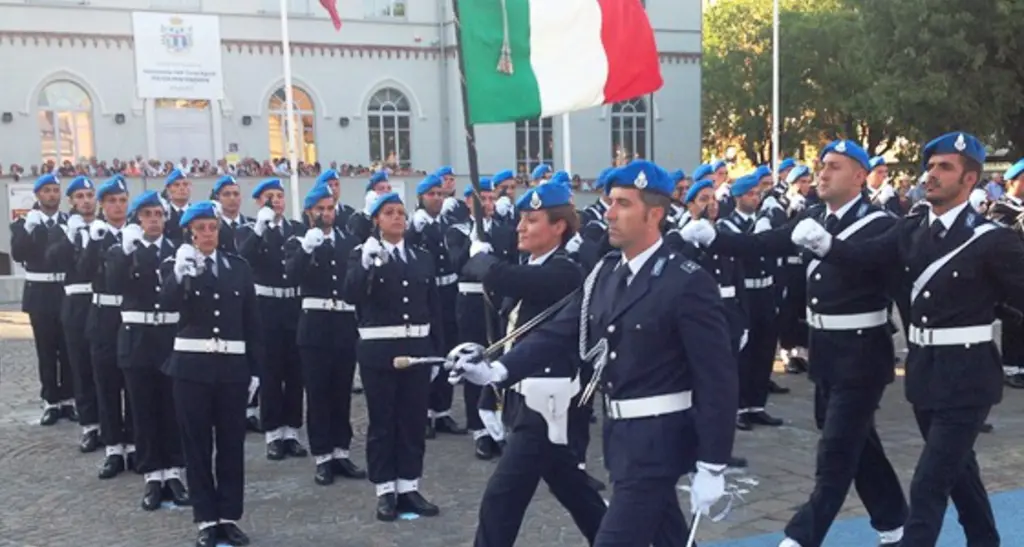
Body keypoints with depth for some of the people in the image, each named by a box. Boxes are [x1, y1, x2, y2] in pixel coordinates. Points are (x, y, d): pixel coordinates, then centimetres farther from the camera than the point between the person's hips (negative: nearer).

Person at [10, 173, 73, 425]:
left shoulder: (70, 221, 5)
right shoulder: (24, 223, 3)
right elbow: (17, 254, -12)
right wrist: (28, 228, -22)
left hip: (67, 291, 0)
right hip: (40, 293, 0)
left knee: (69, 348, 4)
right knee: (46, 350, 5)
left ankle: (69, 399, 14)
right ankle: (51, 401, 13)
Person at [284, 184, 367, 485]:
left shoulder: (348, 241, 11)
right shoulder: (298, 243, 3)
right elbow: (292, 273, -19)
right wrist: (306, 247, -28)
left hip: (345, 324, 3)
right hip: (315, 325, -3)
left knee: (342, 392, 10)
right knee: (318, 393, 2)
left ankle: (341, 452, 20)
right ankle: (322, 457, 10)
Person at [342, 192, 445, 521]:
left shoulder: (422, 259, 11)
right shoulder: (363, 255, 0)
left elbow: (434, 308, 11)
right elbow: (350, 295, -17)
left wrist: (438, 350, 7)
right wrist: (367, 264, -29)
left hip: (417, 347, 4)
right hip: (379, 349, -3)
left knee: (414, 420, 8)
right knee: (382, 422, 3)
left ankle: (409, 488, 19)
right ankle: (385, 491, 13)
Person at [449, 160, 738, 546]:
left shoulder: (688, 282, -16)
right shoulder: (605, 274, 7)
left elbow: (717, 378, -16)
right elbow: (559, 332, 3)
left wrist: (711, 467, -16)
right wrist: (498, 370, -12)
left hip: (658, 441, -7)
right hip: (621, 434, 7)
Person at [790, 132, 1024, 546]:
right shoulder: (911, 230, 3)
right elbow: (863, 256, -10)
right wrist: (822, 242, -27)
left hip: (966, 377, -6)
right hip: (924, 372, 6)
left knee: (928, 485, -6)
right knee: (957, 471, 23)